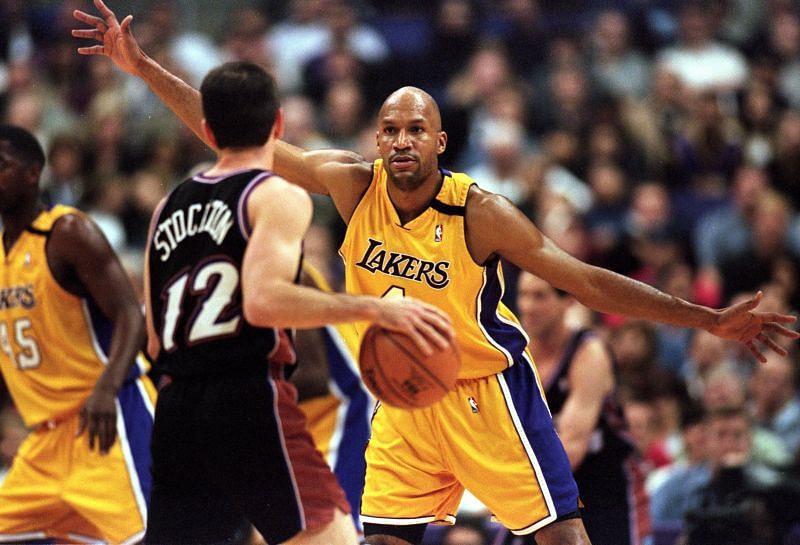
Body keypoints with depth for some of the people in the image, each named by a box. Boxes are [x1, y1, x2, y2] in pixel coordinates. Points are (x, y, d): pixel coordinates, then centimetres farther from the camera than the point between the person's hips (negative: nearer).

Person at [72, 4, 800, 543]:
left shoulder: (477, 212, -18)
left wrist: (709, 320, -24)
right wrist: (143, 68, -12)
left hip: (485, 391, -4)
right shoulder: (353, 185, -8)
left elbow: (586, 281, -17)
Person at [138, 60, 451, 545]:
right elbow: (262, 300, -20)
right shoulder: (278, 196, -2)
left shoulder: (169, 210, 17)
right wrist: (372, 308, -17)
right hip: (250, 404, -7)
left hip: (175, 413, 7)